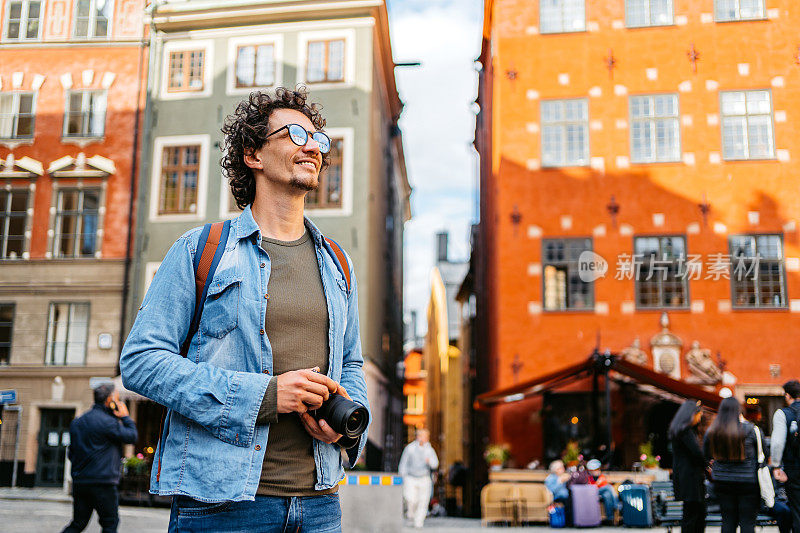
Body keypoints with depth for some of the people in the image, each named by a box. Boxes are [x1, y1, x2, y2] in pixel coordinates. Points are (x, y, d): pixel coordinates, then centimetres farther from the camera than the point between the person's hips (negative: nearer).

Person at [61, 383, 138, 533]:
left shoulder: (77, 422, 14)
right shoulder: (107, 421, -13)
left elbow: (72, 453, 19)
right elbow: (132, 436, -5)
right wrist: (125, 417, 5)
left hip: (79, 481, 7)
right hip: (103, 482, -7)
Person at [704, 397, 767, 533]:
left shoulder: (711, 431, -3)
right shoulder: (749, 429, -12)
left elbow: (706, 455, 10)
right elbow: (764, 451, 0)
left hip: (722, 483, 3)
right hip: (747, 481, -3)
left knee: (727, 521, 11)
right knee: (747, 522, 4)